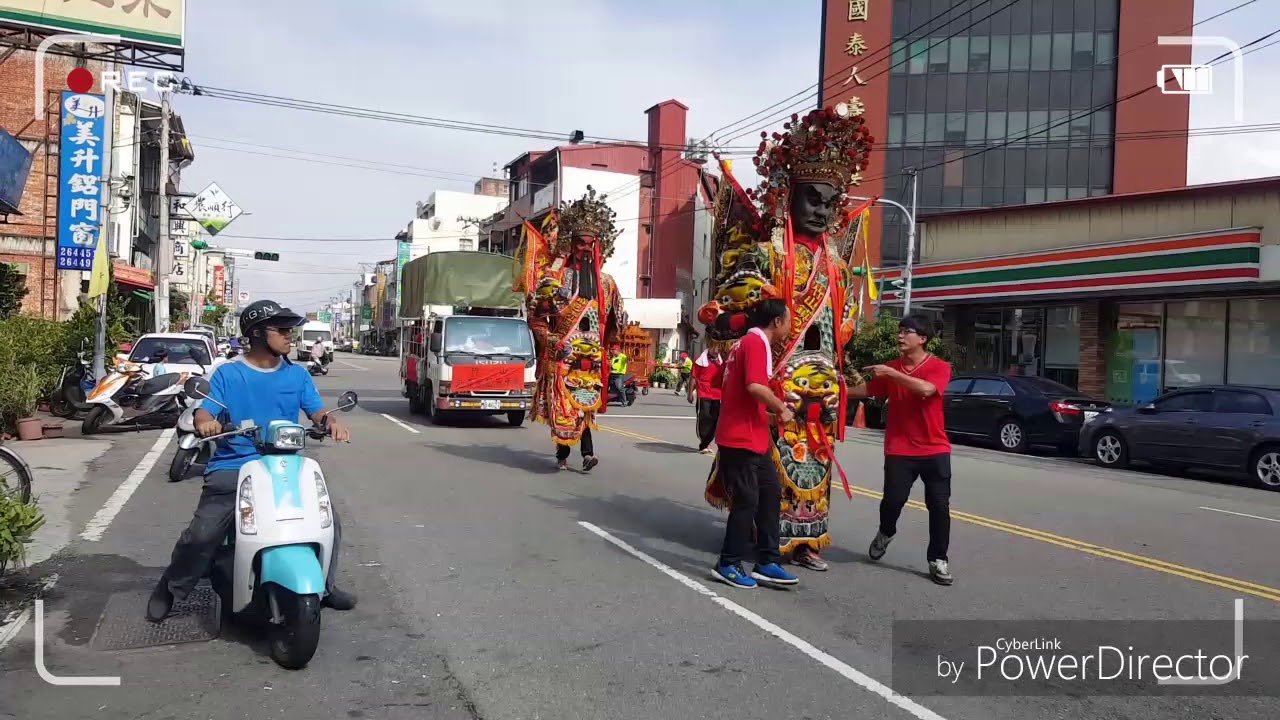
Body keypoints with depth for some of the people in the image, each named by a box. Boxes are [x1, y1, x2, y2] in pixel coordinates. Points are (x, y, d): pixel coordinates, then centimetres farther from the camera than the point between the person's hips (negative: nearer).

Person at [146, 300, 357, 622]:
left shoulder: (297, 374, 9)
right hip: (233, 467, -3)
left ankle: (324, 586, 17)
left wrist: (331, 422, -20)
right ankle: (169, 588, 13)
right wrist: (205, 423, -27)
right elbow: (204, 414, -4)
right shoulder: (228, 373, 3)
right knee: (202, 534, -16)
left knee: (328, 522, -7)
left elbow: (317, 411, 2)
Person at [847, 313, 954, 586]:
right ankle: (885, 533, 28)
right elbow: (868, 390, 19)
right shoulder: (890, 368, 5)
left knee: (939, 505, -1)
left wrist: (891, 373, -28)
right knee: (893, 499, -4)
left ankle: (938, 560, 12)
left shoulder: (940, 367, -8)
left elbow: (926, 389, -28)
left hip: (935, 450, -2)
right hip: (899, 449, 2)